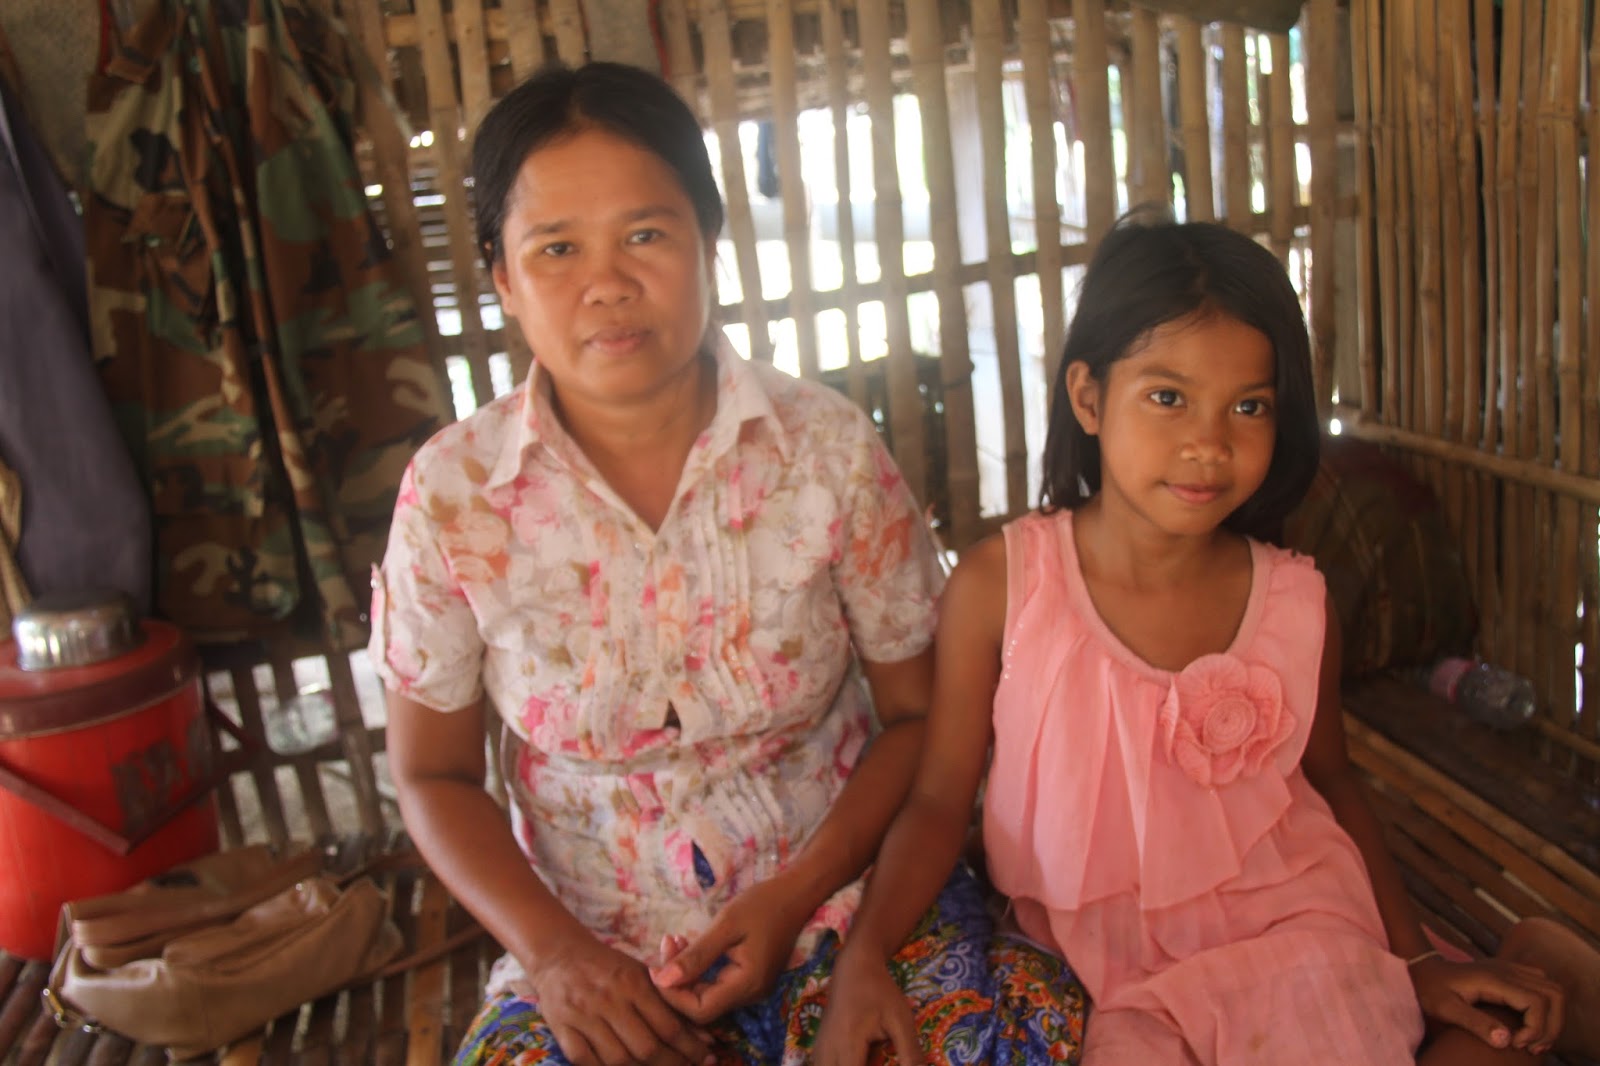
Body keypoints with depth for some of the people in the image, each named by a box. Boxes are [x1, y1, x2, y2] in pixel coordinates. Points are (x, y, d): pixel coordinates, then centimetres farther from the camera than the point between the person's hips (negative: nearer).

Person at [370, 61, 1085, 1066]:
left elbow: (916, 713, 0)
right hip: (592, 953, 0)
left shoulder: (830, 447, -9)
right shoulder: (451, 491, -9)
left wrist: (796, 897, -12)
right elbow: (434, 775, 2)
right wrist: (553, 954, -11)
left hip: (841, 896, 1)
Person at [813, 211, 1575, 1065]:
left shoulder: (1297, 603, -8)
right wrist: (863, 956, -23)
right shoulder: (997, 588, -15)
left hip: (1291, 933, 2)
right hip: (1105, 974, -1)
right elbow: (940, 799, -10)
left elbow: (1331, 783, 8)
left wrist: (1416, 959, 4)